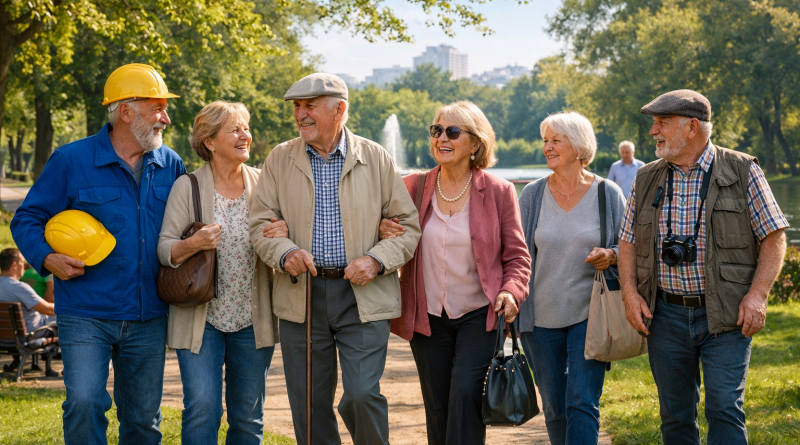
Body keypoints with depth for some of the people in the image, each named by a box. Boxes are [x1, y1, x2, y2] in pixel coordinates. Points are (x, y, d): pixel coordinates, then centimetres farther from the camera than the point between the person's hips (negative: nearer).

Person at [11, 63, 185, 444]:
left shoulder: (171, 165, 7)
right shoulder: (71, 160, -3)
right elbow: (27, 220, 2)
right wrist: (46, 258, -16)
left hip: (148, 317, 4)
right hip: (86, 315, -3)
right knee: (84, 403, -17)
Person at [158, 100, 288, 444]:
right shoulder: (187, 186, -1)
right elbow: (164, 249, -4)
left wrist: (285, 235, -11)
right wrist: (193, 244, -24)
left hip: (252, 320, 3)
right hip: (201, 318, -3)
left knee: (248, 415, 8)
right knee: (202, 407, -12)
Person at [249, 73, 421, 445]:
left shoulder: (376, 159, 4)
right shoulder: (279, 160, 8)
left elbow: (408, 225, 5)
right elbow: (260, 224, 5)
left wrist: (377, 260, -12)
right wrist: (285, 253, -16)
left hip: (363, 297, -2)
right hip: (301, 297, 2)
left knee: (362, 396, -12)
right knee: (309, 405, 5)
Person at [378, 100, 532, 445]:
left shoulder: (498, 192, -2)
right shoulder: (414, 187, 4)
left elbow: (517, 256, 3)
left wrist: (511, 291, -16)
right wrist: (384, 233, -8)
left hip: (480, 316, -3)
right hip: (428, 318, 3)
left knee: (466, 393, -19)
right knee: (437, 409, 8)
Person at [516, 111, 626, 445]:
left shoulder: (608, 194, -1)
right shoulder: (532, 195, 4)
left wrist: (611, 256, -16)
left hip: (589, 314, -2)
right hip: (541, 316, 2)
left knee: (582, 404, -10)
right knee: (554, 408, 9)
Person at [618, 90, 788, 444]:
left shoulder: (742, 172, -1)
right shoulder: (646, 179, 9)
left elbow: (774, 238, -1)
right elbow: (628, 241, 14)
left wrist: (757, 295, -13)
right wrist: (629, 292, -1)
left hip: (725, 315, -4)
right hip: (666, 314, 4)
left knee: (724, 408, -11)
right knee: (675, 415, 9)